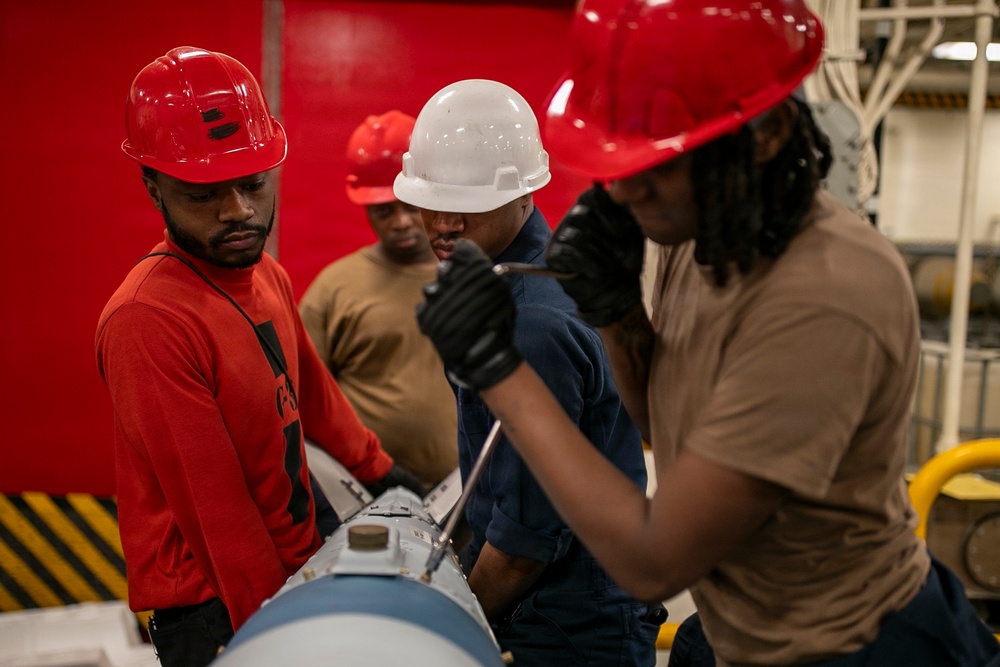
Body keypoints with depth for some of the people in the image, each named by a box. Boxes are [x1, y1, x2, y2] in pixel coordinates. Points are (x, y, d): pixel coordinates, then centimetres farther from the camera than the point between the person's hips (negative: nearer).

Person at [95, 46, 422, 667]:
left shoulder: (268, 275, 4)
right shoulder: (148, 321, -25)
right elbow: (217, 507, -23)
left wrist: (382, 471, 24)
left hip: (297, 571, 9)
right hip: (215, 610, -8)